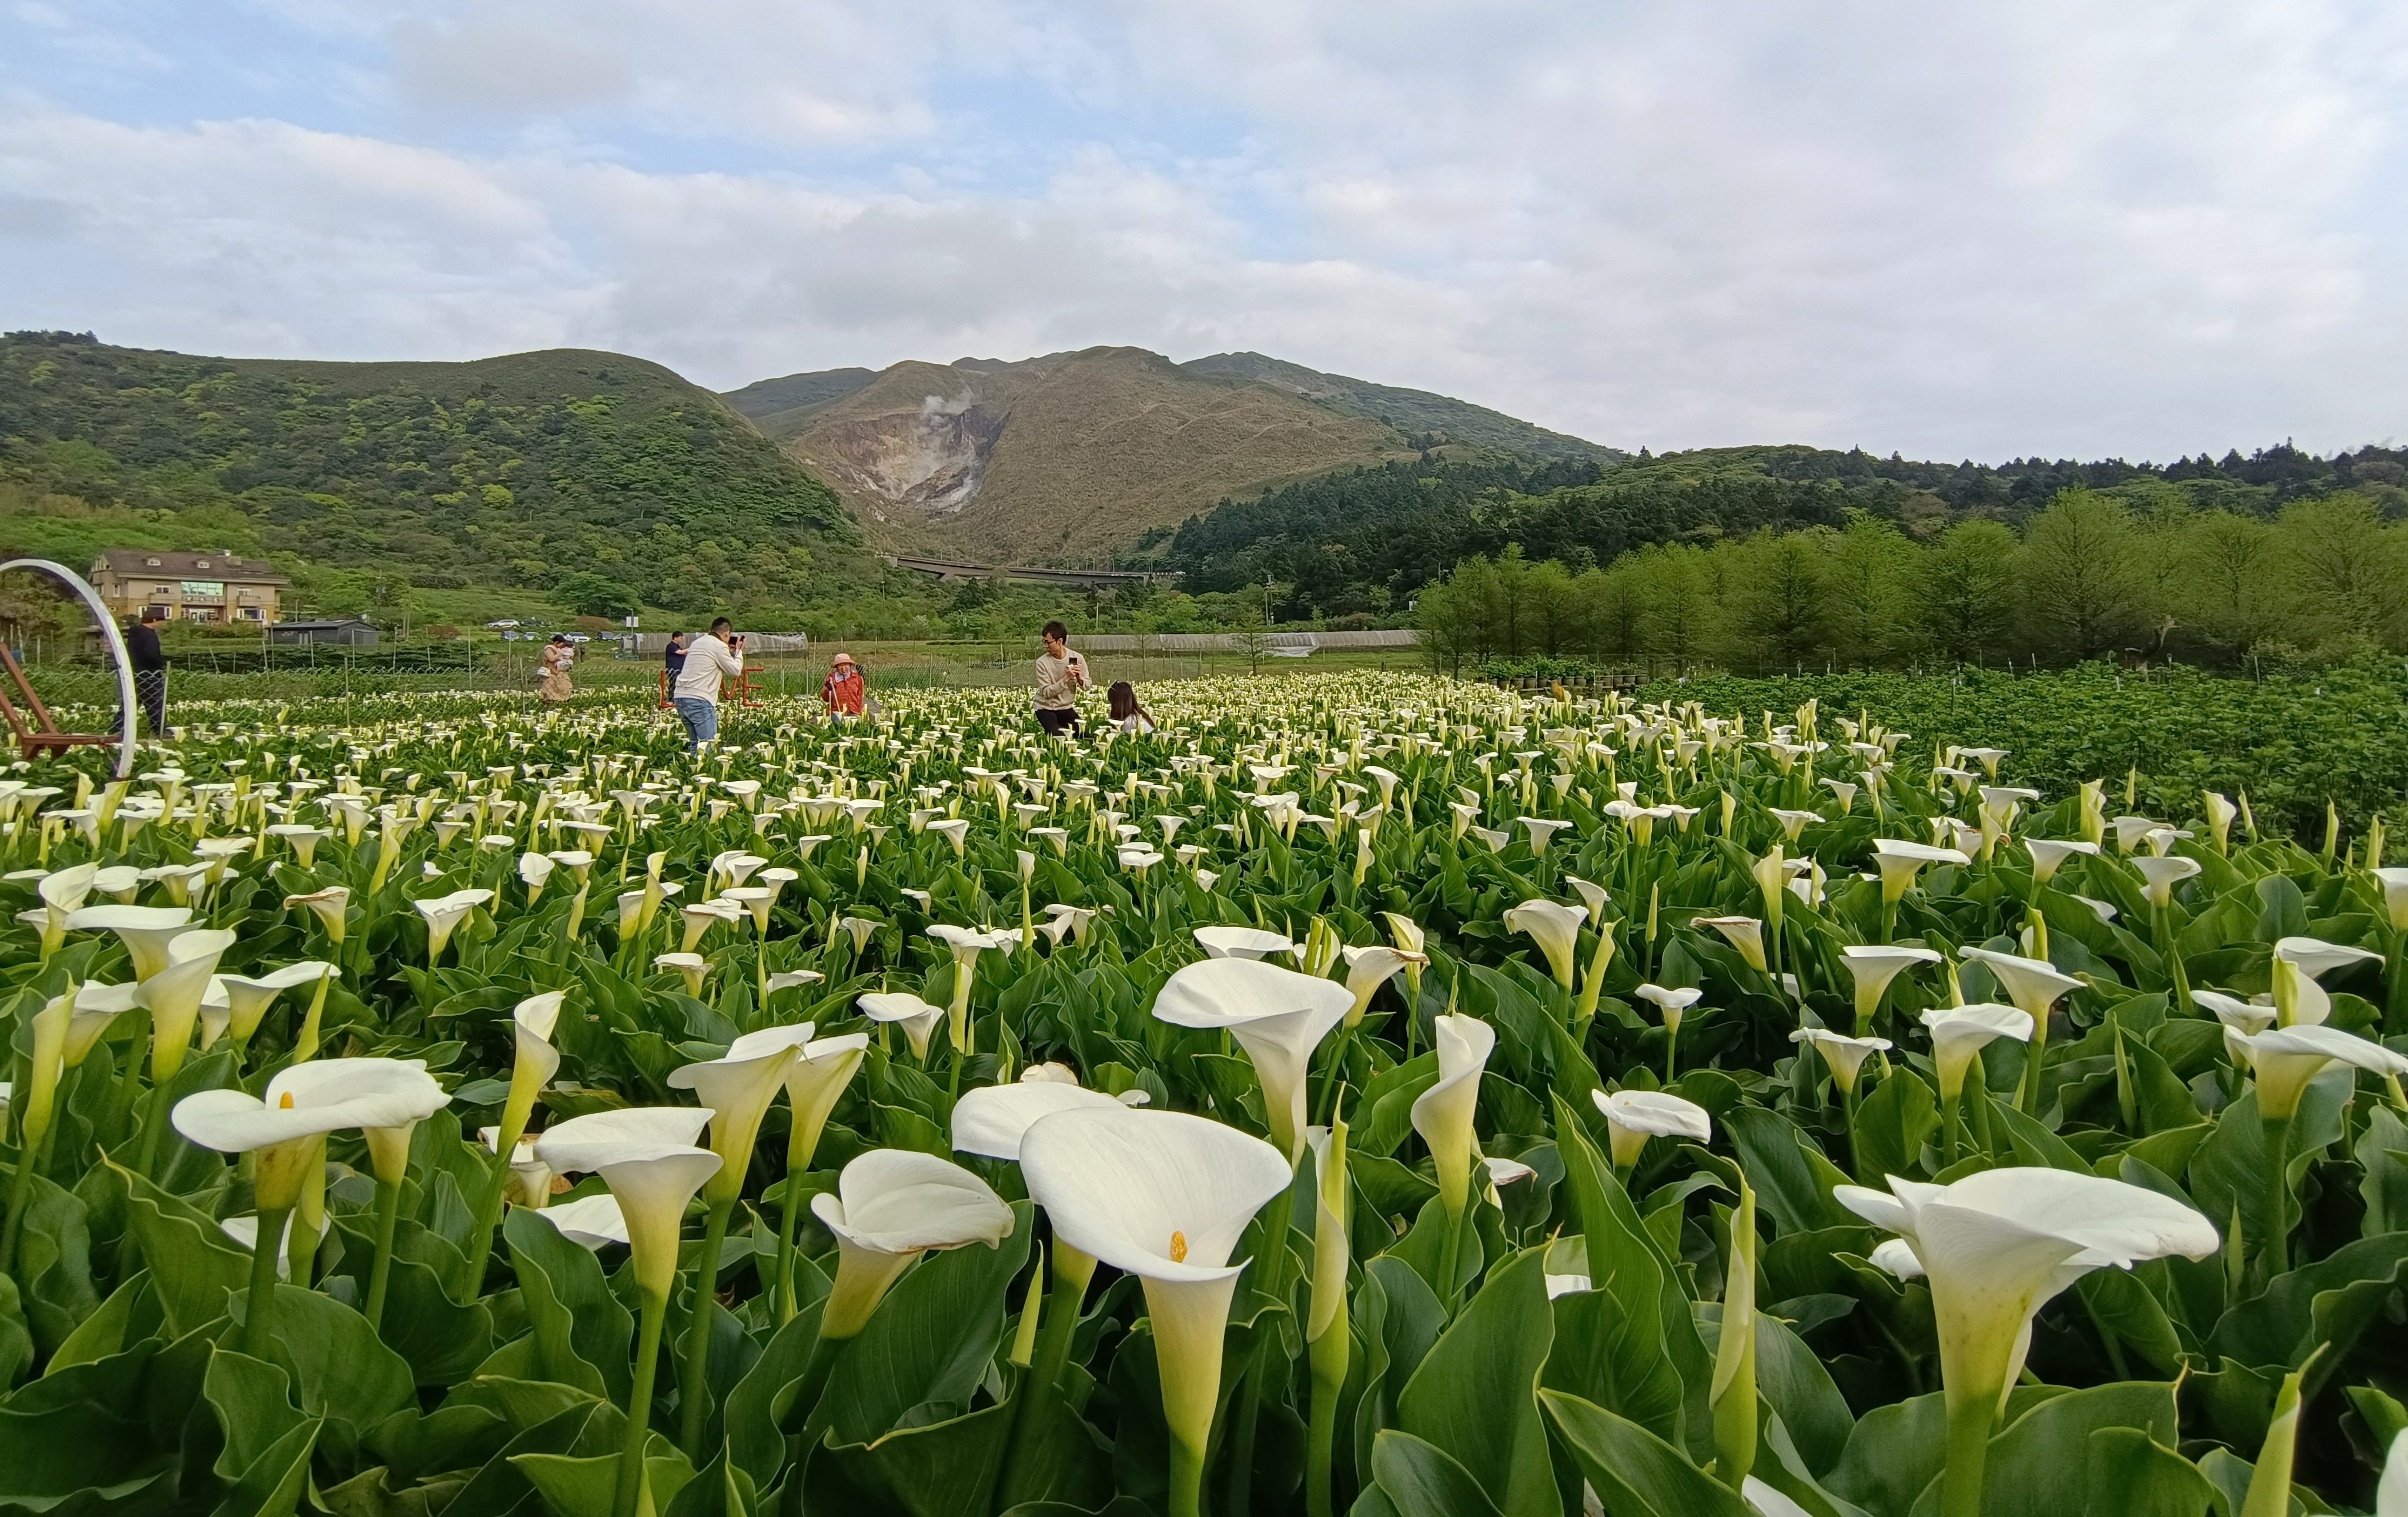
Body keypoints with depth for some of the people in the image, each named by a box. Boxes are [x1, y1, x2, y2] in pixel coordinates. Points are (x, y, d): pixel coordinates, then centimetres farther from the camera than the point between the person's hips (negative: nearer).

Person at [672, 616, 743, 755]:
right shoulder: (720, 646, -5)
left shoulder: (698, 642, 19)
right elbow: (736, 670, 1)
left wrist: (729, 653, 27)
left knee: (695, 742, 14)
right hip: (699, 699, -8)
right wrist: (738, 651, 15)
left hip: (680, 696, 8)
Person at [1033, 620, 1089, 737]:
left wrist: (1080, 678, -25)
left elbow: (1088, 685, -3)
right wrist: (1066, 679, -31)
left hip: (1068, 707, 3)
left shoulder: (1077, 658, -9)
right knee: (1059, 737, -23)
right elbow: (1046, 692, -20)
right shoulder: (1042, 662, -16)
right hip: (1046, 709, -3)